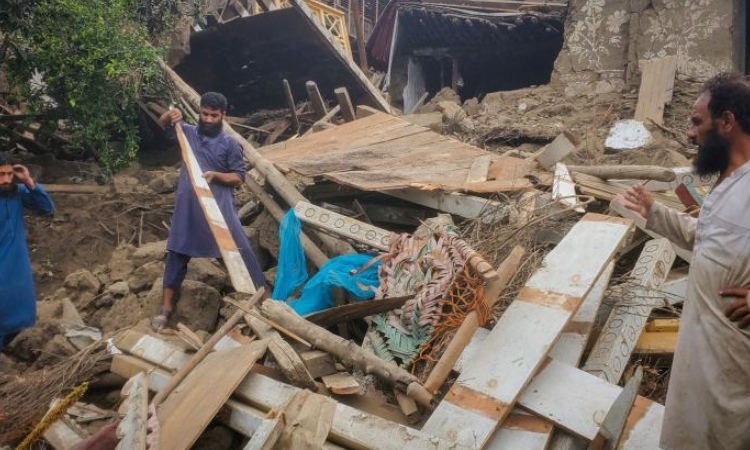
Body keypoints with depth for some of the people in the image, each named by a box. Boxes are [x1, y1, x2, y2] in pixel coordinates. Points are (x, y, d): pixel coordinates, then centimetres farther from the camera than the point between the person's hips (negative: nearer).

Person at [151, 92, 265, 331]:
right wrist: (170, 115, -6)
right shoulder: (189, 132, 7)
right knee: (177, 253, 8)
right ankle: (166, 307, 20)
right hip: (188, 206, 3)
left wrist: (216, 175, -19)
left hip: (220, 206, -2)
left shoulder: (229, 143, -1)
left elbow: (239, 177, -1)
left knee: (239, 250, -1)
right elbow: (162, 124, 17)